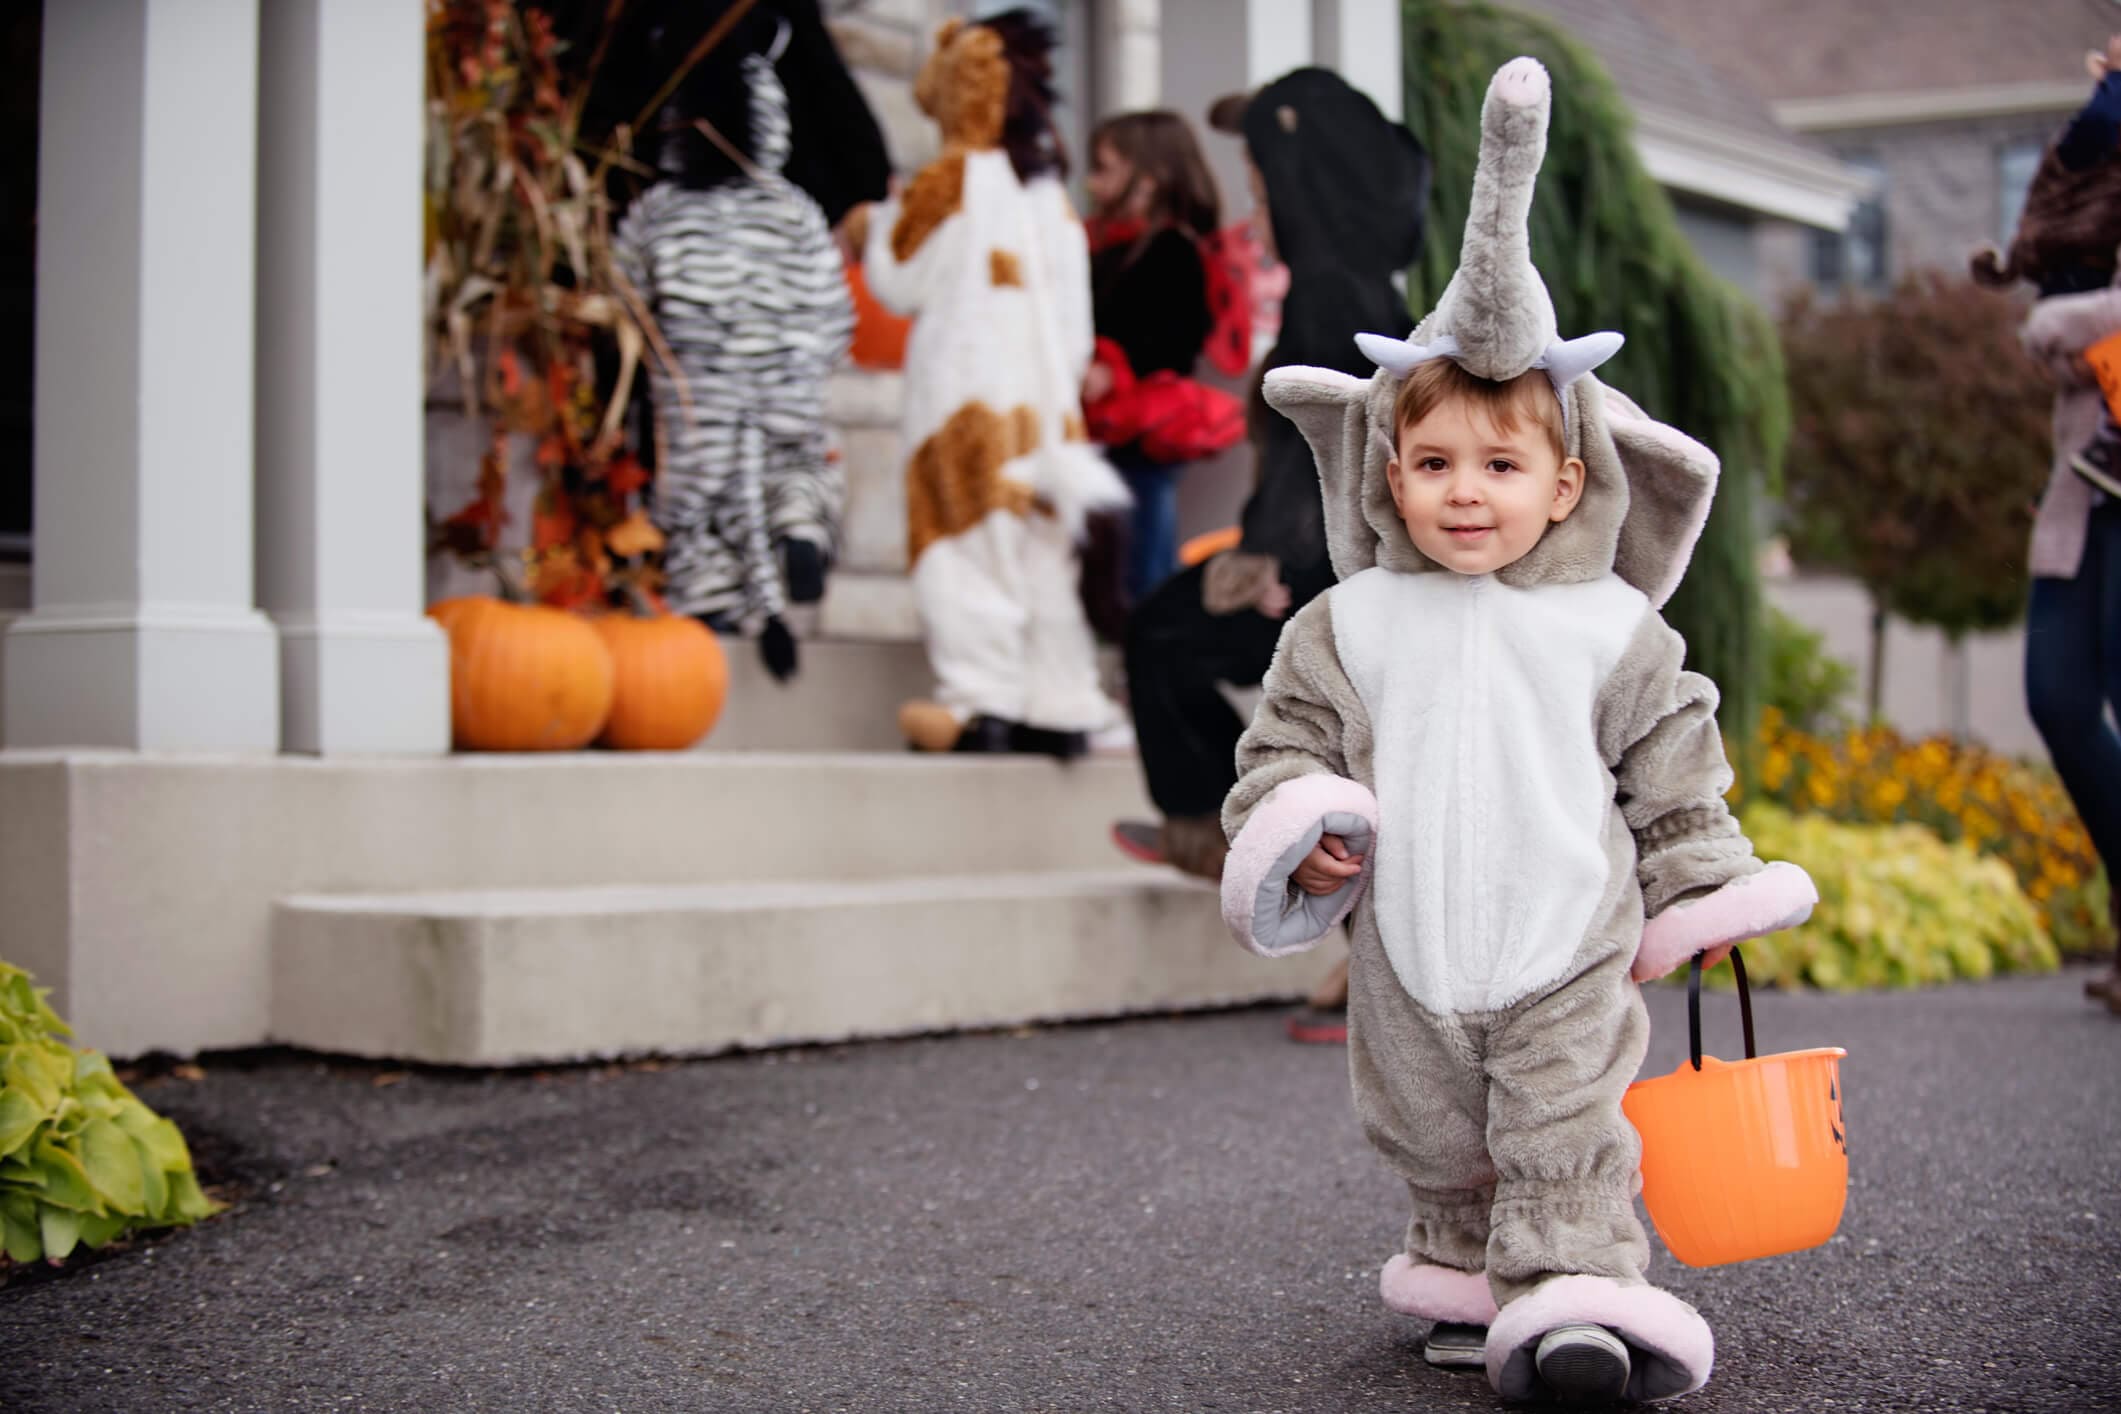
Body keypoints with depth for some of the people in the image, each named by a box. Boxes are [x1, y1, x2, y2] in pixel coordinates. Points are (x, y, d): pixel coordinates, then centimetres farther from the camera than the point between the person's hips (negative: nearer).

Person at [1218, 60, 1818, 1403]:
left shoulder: (1610, 630, -3)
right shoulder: (1350, 627, -3)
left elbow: (1675, 763, 6)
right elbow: (1285, 737, 3)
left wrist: (1698, 889, 9)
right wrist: (1296, 821, -16)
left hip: (1572, 951, -2)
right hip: (1411, 962, 2)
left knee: (1567, 1136, -1)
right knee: (1437, 1139, 16)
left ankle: (1573, 1297, 5)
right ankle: (1469, 1275, 34)